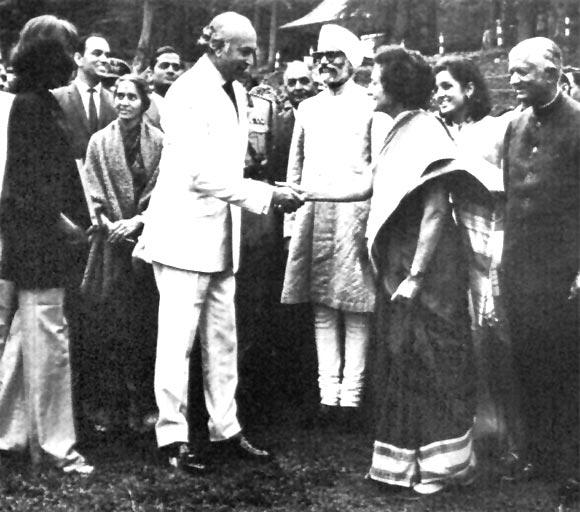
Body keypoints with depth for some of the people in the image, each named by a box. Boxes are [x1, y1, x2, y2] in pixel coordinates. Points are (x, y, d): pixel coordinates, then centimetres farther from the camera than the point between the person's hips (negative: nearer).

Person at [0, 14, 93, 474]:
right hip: (37, 241, -10)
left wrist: (78, 221, 9)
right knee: (50, 341, -3)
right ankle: (56, 445, 6)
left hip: (39, 242, 10)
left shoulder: (40, 103, 14)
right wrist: (63, 223, -17)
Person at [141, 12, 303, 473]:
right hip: (185, 231, -8)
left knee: (223, 338, 11)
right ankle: (174, 436, 9)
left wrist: (267, 194, 4)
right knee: (178, 338, -1)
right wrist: (266, 195, -21)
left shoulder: (236, 92, 12)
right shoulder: (189, 94, -15)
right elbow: (201, 174, -22)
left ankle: (225, 430, 20)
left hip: (222, 234, 8)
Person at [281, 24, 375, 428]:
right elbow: (295, 166, 17)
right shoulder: (308, 108, 16)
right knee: (322, 310, 5)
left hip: (354, 216, -4)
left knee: (356, 311, -3)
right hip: (313, 216, 4)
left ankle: (351, 395, 2)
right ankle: (328, 393, 10)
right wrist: (291, 218, 10)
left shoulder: (370, 106, 2)